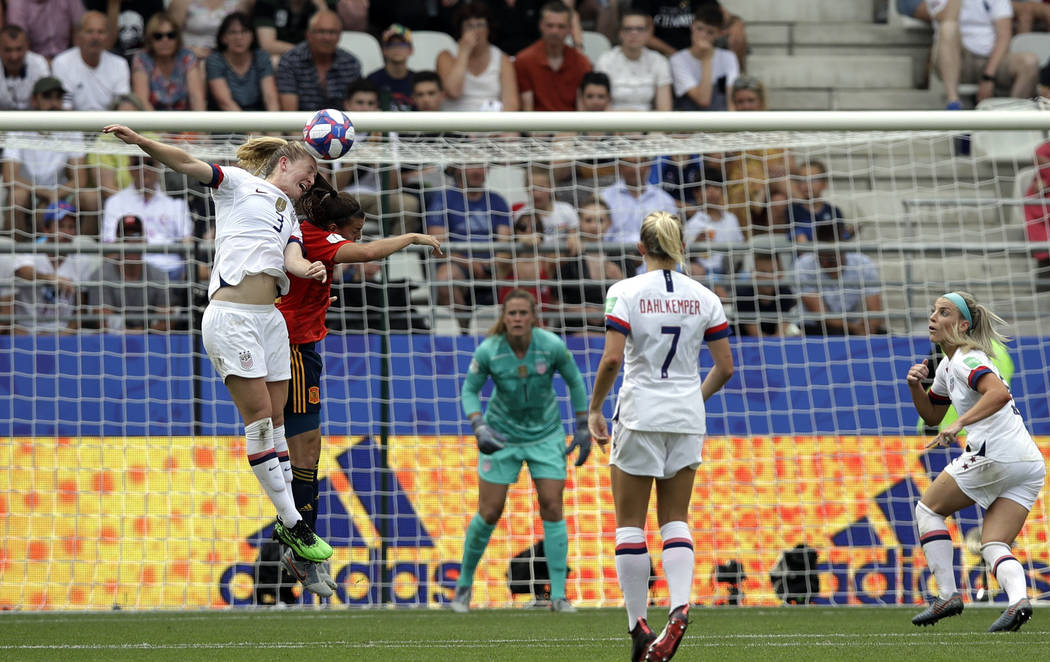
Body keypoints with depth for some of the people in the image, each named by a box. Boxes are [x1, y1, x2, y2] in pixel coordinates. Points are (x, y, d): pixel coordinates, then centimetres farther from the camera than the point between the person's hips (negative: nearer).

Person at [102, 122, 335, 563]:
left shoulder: (290, 218, 23)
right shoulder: (239, 182, 7)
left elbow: (293, 259, 5)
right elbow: (187, 164, -5)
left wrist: (311, 269, -19)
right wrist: (141, 142, -21)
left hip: (269, 317, 7)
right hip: (232, 316, -7)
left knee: (273, 422, 7)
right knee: (259, 419, -9)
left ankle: (287, 523, 11)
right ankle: (292, 523, -8)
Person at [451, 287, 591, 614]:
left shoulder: (552, 346, -19)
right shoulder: (488, 351, -19)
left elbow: (574, 381, -2)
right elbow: (470, 390, -5)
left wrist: (583, 428, 1)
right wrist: (479, 428, -20)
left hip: (546, 434, 0)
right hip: (502, 435, 0)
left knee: (552, 508, -7)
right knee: (489, 513, -1)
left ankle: (558, 595, -1)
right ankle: (464, 583, 21)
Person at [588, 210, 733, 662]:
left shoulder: (625, 292, -8)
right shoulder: (704, 298, 2)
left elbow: (612, 359, -16)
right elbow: (725, 366, 4)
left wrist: (594, 409, -4)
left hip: (639, 415, -3)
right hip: (687, 420, 3)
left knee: (630, 523, 7)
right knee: (675, 520, 11)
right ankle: (680, 605, -14)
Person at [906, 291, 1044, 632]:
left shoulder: (967, 359, -8)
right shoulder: (948, 364, 22)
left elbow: (999, 393, -27)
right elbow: (932, 416, 32)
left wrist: (959, 424, -32)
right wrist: (915, 386, 14)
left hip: (995, 453, -9)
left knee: (928, 508, 8)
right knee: (993, 547, 3)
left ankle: (947, 594, 0)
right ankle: (1018, 599, -26)